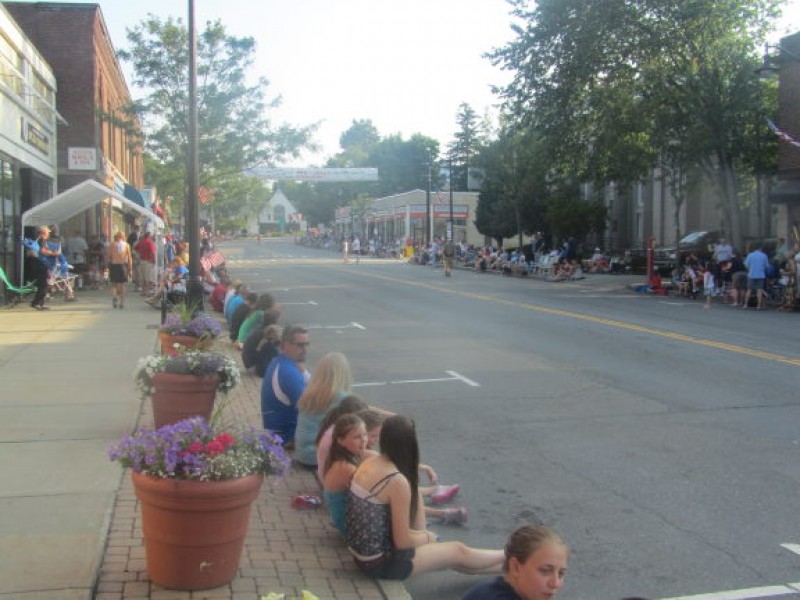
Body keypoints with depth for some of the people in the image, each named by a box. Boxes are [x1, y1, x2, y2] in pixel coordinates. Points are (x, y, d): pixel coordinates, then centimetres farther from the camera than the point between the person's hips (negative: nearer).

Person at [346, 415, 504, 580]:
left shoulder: (368, 463, -1)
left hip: (363, 551, 8)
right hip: (380, 562, -8)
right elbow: (403, 541, -18)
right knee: (458, 552, 8)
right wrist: (427, 537, -2)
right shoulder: (397, 481, -26)